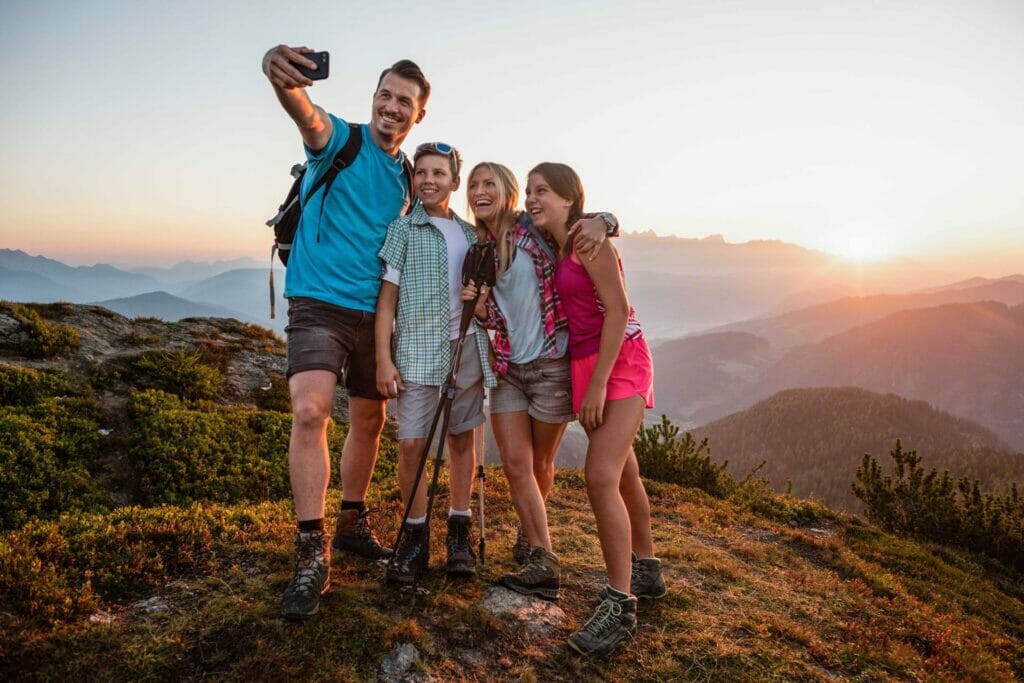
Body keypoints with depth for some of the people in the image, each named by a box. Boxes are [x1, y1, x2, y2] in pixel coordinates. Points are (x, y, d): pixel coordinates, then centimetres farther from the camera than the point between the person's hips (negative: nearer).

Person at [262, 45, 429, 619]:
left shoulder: (406, 178, 13)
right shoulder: (338, 139, -5)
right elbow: (305, 112, -29)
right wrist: (280, 74, -52)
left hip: (374, 312, 7)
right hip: (320, 302, -6)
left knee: (370, 421, 12)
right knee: (311, 411, -23)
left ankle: (353, 525, 30)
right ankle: (312, 555, -14)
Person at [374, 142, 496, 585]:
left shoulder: (471, 234, 14)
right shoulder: (402, 229, 3)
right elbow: (388, 296, -2)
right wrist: (383, 358, -9)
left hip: (468, 346, 4)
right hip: (419, 349, -3)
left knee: (462, 439, 8)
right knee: (411, 444, -6)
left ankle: (459, 531, 21)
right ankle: (415, 537, 10)